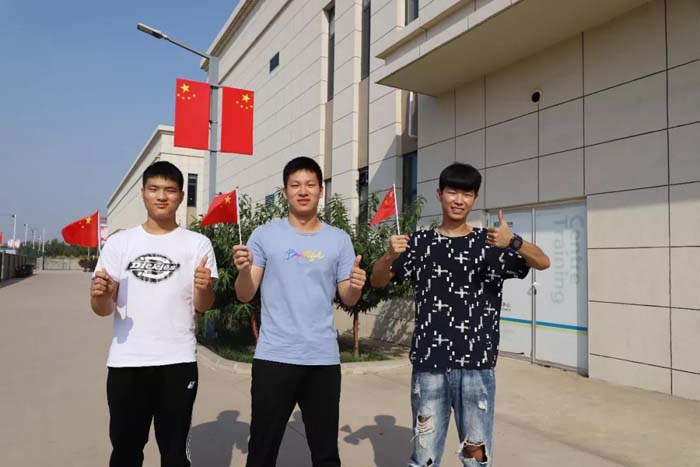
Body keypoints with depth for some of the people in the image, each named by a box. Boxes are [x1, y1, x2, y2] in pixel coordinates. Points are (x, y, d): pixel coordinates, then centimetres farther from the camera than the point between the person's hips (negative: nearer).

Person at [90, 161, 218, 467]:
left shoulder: (198, 244, 1)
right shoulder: (119, 243, 5)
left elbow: (203, 306, -1)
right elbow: (104, 309, 5)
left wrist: (204, 288, -24)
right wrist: (99, 296, -18)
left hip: (178, 362, -1)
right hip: (126, 362, 2)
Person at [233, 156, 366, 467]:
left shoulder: (339, 240, 6)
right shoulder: (264, 235, 1)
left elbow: (348, 299, 6)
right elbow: (245, 295, -2)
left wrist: (356, 286, -16)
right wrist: (243, 270, -22)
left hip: (323, 358, 2)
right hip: (274, 357, -1)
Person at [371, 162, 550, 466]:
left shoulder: (490, 243, 3)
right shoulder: (420, 243, 5)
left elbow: (543, 263, -8)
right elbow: (377, 281, 4)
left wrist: (514, 242, -29)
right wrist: (390, 256, -17)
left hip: (476, 366, 0)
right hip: (428, 365, 1)